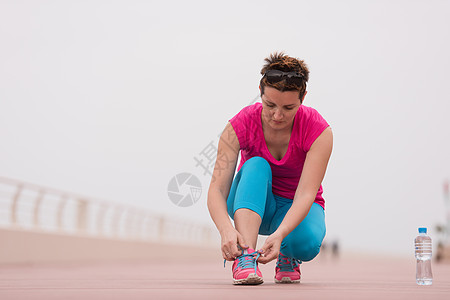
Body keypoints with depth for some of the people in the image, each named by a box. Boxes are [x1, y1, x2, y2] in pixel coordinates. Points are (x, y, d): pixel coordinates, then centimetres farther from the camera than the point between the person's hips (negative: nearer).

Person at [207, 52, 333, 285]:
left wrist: (279, 234, -50)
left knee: (307, 243, -35)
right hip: (251, 204, 1)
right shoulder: (240, 125, -22)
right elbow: (217, 189, -29)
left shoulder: (318, 130, -23)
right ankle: (246, 257, -44)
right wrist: (226, 229, -49)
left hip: (297, 209, 0)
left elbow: (305, 195, -32)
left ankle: (288, 257, 2)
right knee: (256, 165, -33)